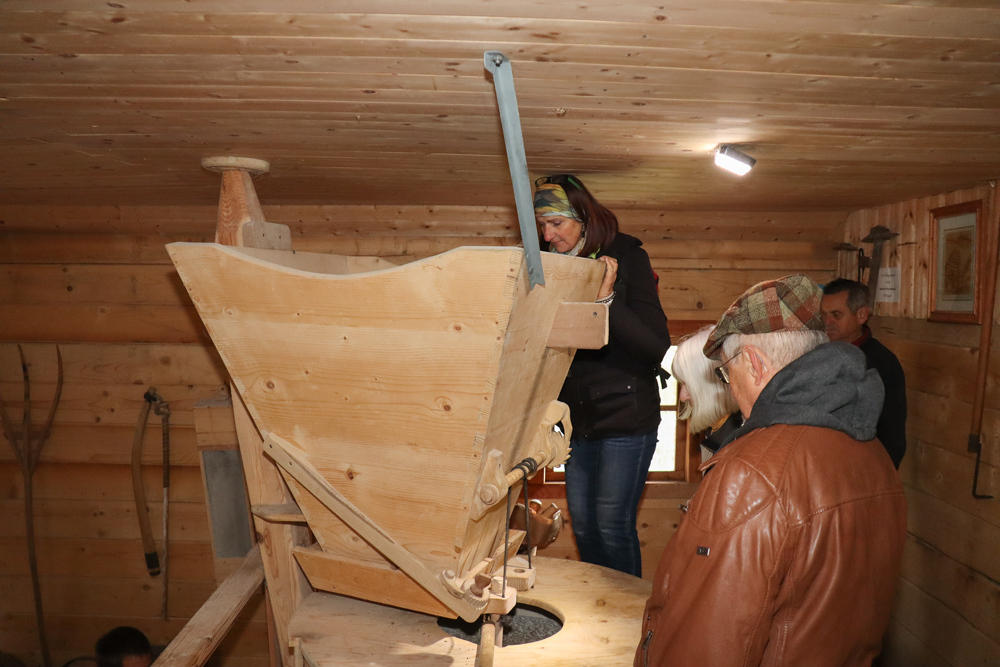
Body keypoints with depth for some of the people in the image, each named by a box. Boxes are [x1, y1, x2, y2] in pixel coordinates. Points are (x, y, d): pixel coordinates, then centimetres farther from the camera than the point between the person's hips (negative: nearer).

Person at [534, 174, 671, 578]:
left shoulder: (627, 259, -9)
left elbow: (657, 347, -16)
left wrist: (608, 301, -27)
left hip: (626, 416, -6)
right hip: (579, 420, 6)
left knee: (613, 525, -2)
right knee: (583, 524, 13)